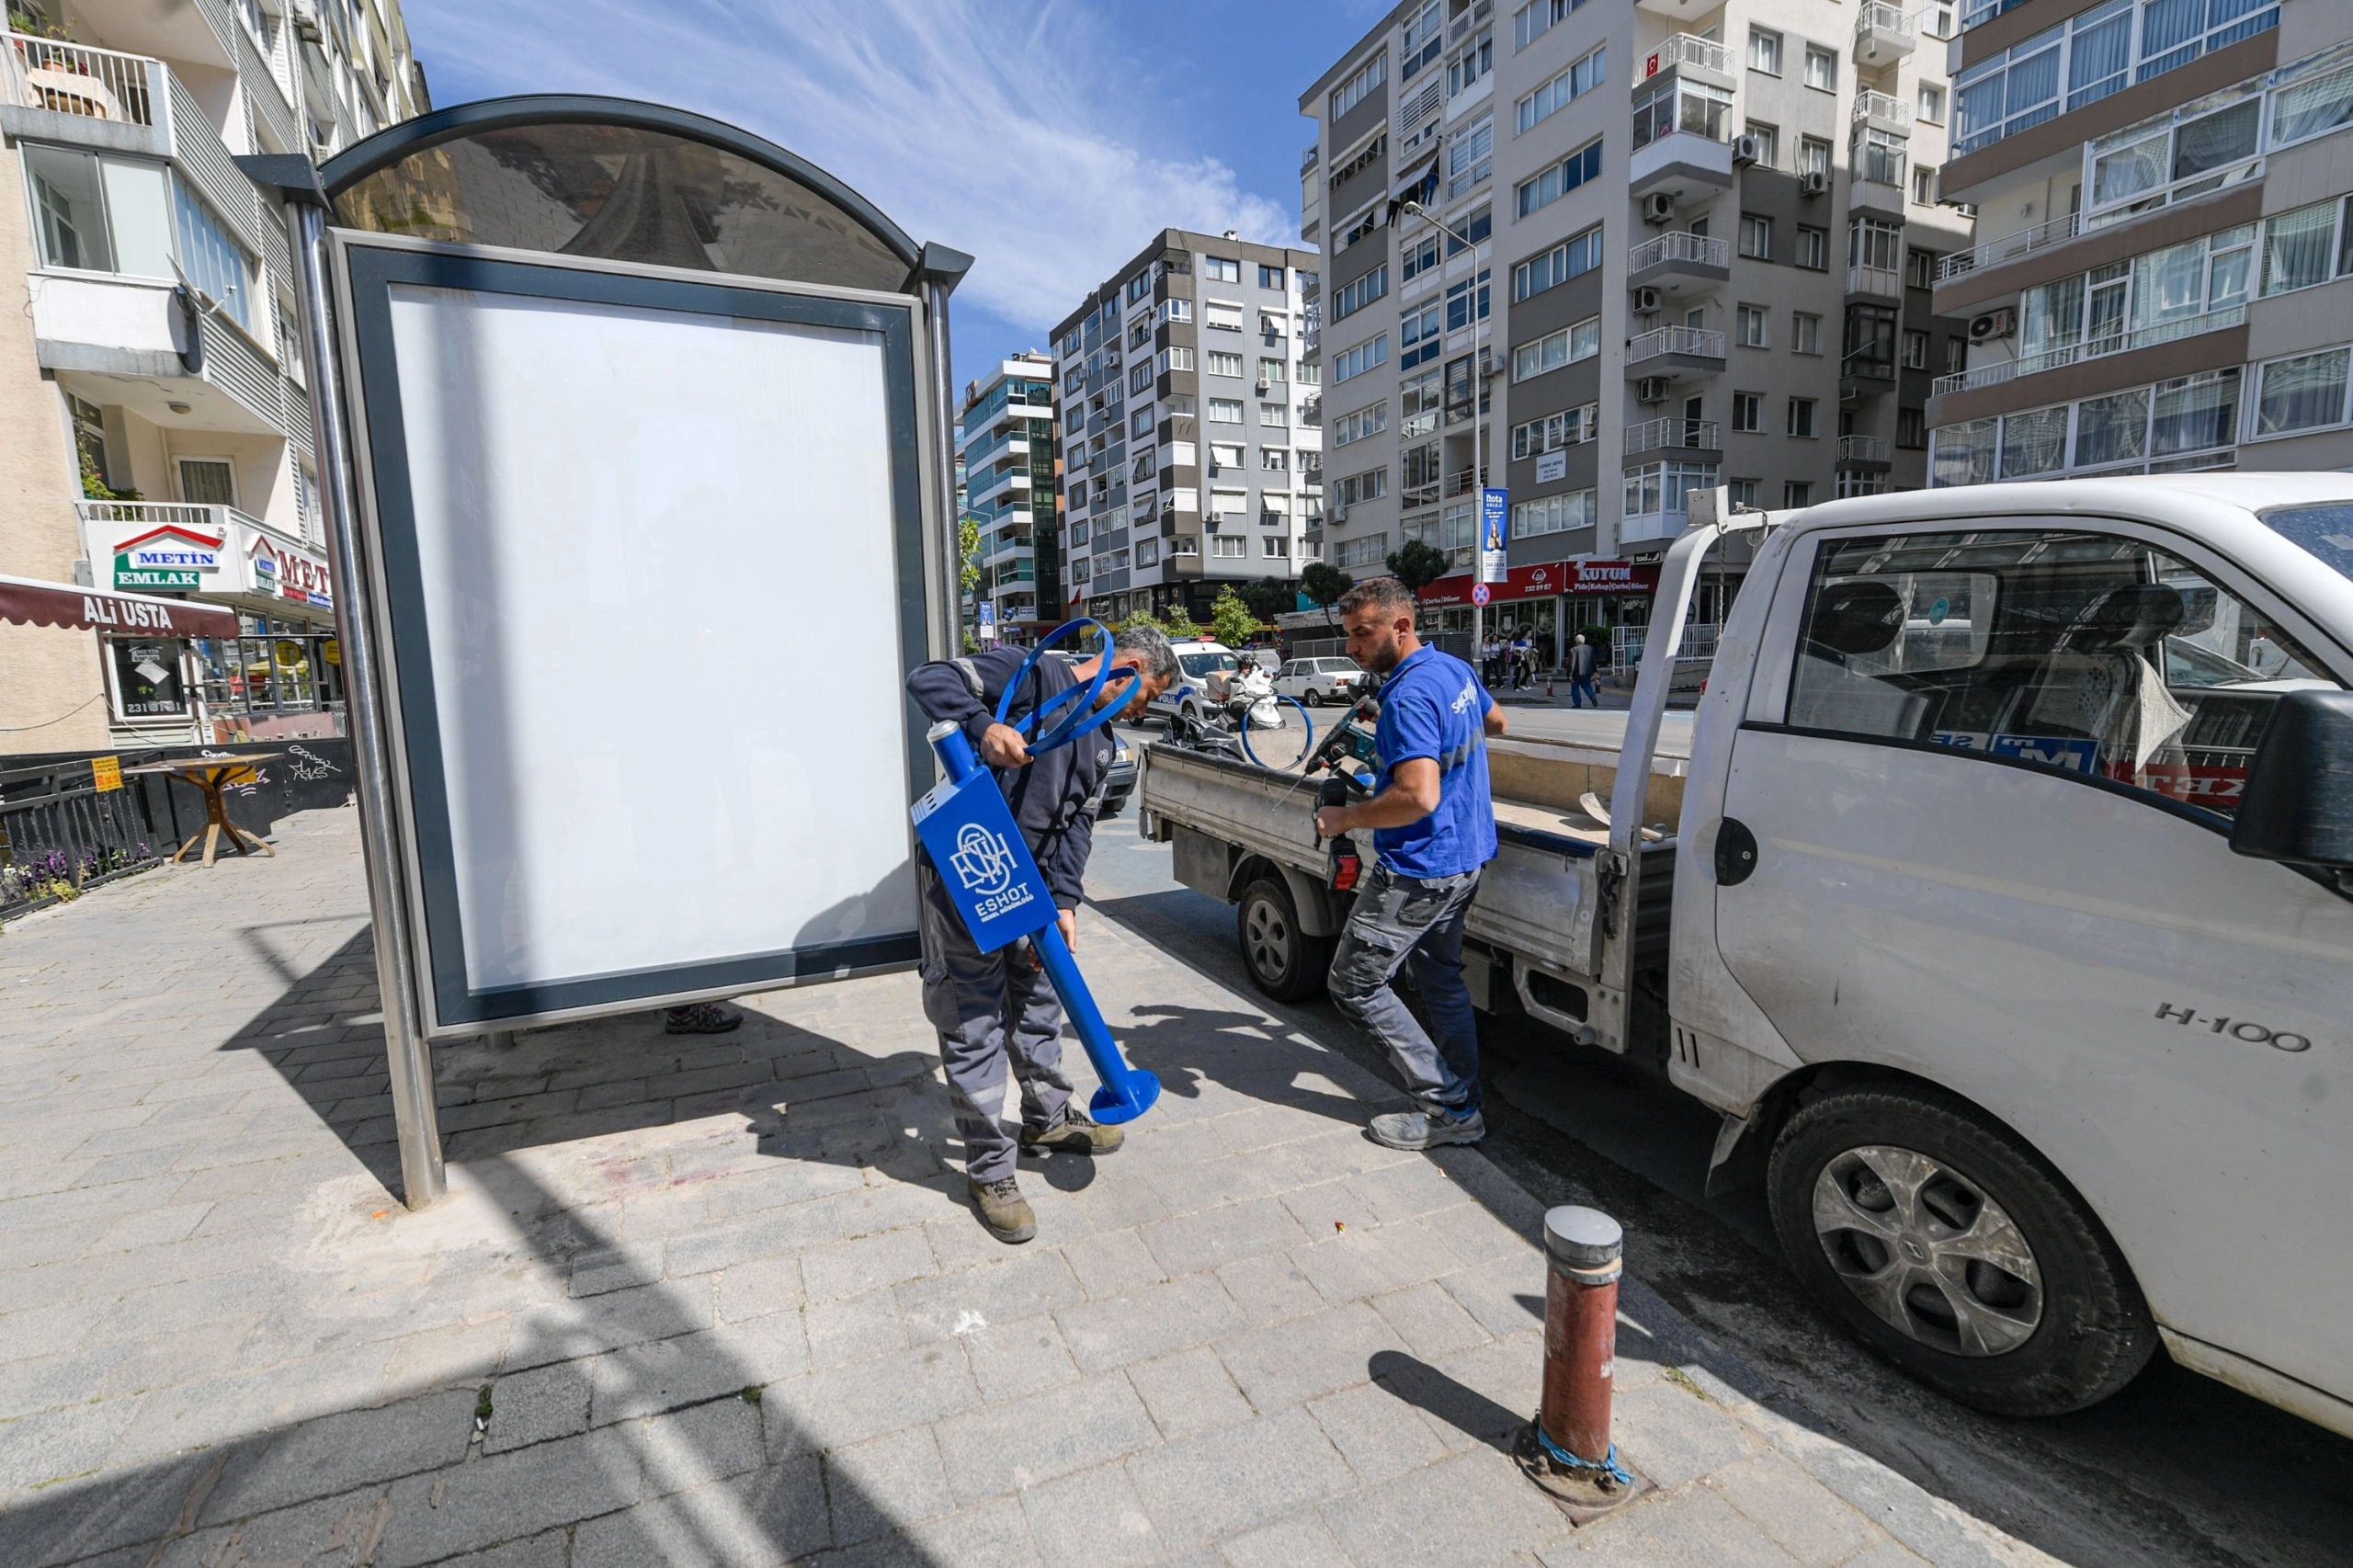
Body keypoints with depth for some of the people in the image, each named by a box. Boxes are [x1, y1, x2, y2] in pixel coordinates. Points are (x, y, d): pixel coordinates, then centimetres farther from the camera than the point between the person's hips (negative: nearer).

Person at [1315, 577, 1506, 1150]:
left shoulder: (1408, 698, -24)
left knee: (1355, 985, 1)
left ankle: (1447, 1107, 8)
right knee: (1441, 978, 20)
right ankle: (1463, 1104, 29)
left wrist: (1345, 817, -20)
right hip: (1465, 857, 10)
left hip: (1418, 868, -10)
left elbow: (1418, 797, -33)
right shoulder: (1455, 668, 7)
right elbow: (1496, 722, 27)